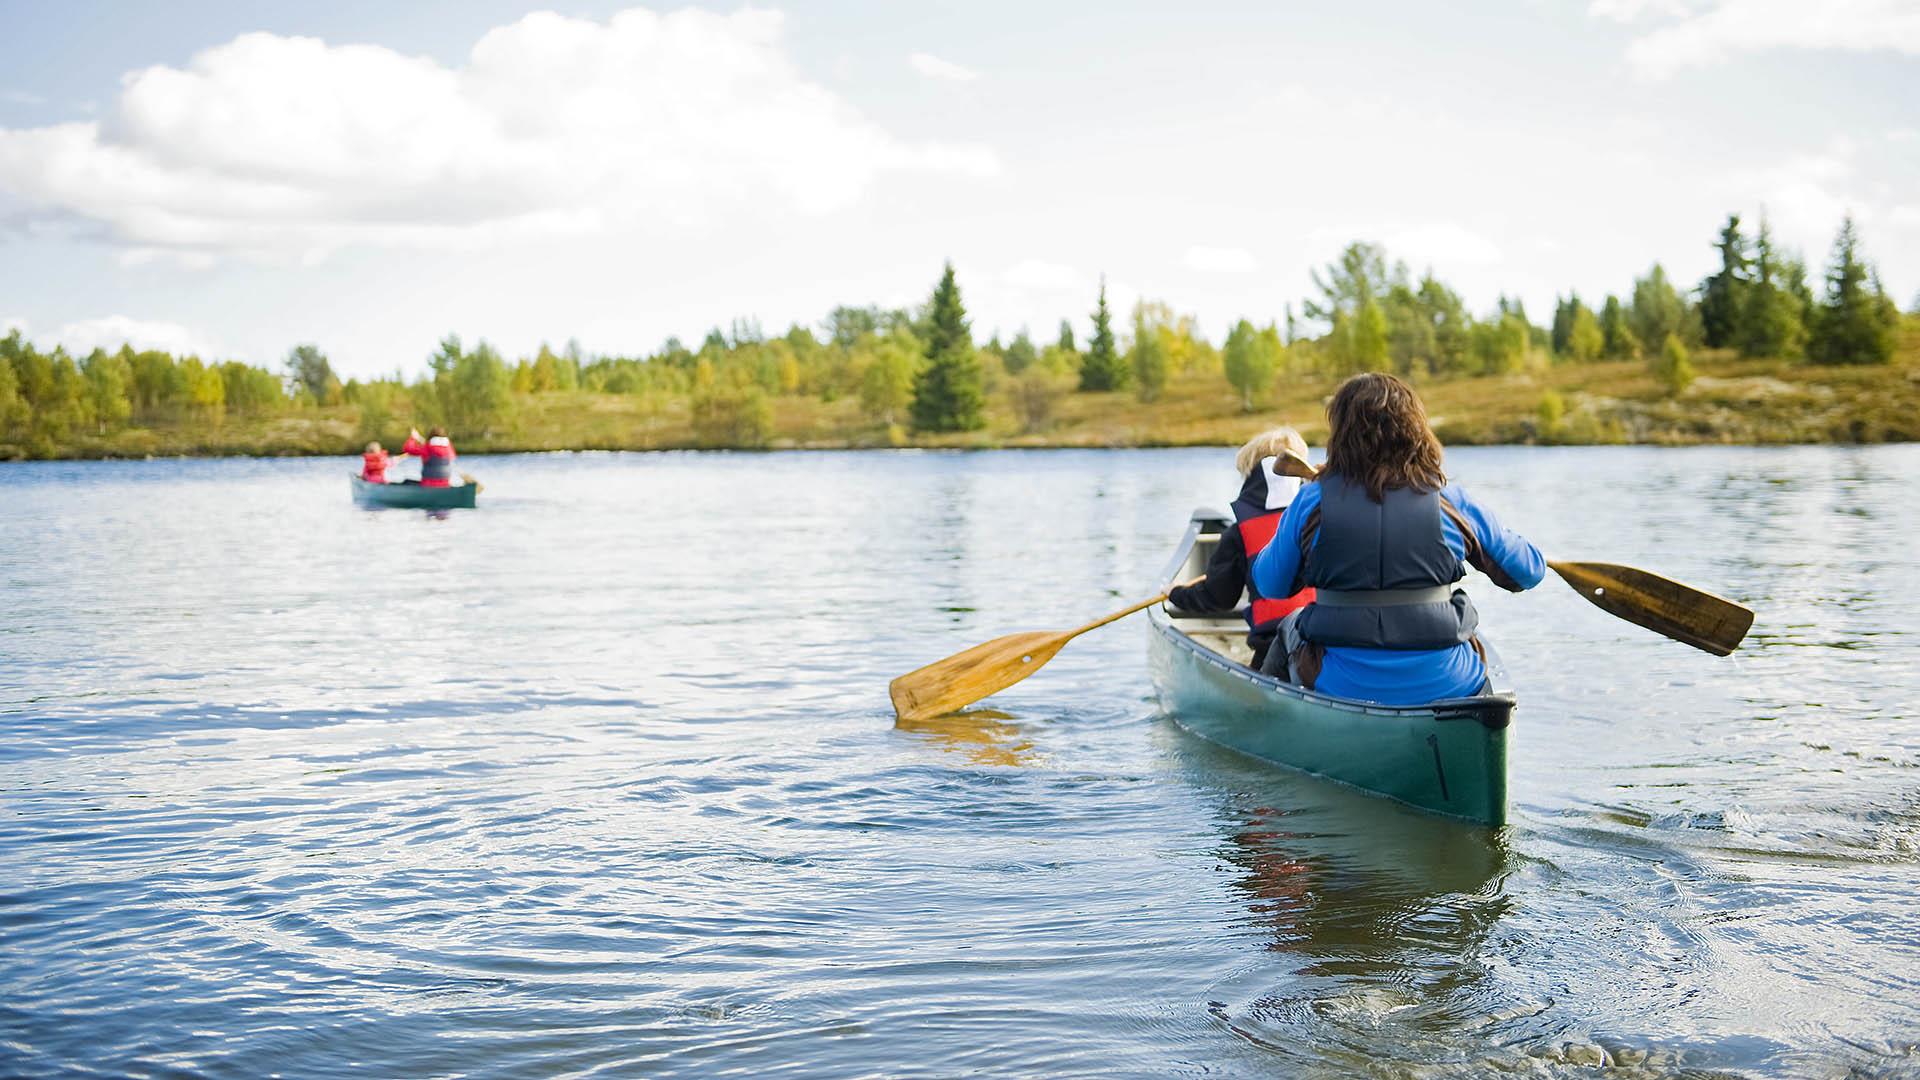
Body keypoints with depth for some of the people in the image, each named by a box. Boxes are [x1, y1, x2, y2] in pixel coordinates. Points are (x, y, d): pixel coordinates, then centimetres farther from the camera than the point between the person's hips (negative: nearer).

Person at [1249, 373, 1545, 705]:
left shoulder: (1311, 502, -7)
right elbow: (1529, 571, 4)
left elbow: (1271, 584, 5)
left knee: (1292, 625, 31)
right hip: (1446, 687, 1)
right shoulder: (1450, 501, -5)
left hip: (1344, 687, -1)